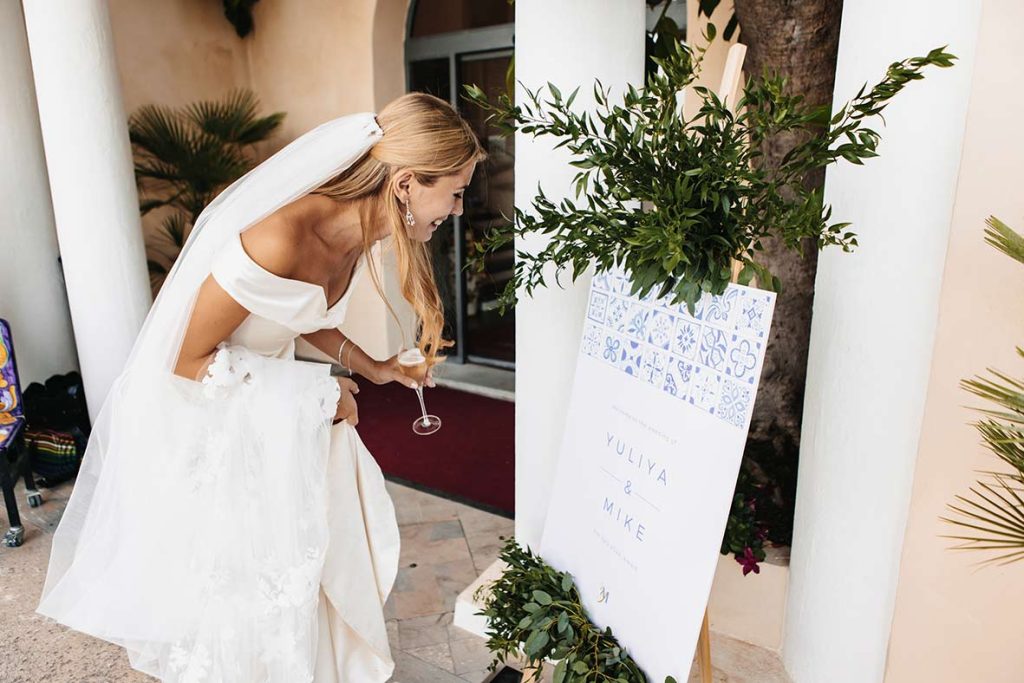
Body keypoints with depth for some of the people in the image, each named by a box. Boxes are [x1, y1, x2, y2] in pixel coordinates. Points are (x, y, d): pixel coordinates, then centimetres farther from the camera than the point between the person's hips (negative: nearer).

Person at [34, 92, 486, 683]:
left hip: (266, 404, 7)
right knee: (224, 576, 8)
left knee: (297, 555, 14)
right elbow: (189, 360, -24)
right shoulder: (280, 240, -36)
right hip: (195, 412, -7)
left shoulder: (361, 231, -10)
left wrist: (372, 367, 2)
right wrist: (316, 391, -20)